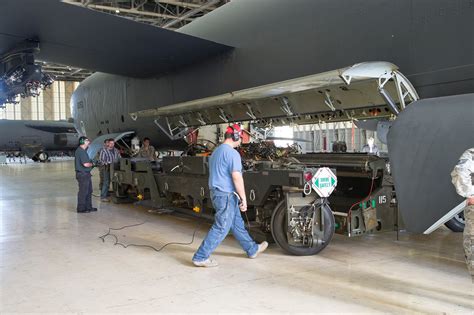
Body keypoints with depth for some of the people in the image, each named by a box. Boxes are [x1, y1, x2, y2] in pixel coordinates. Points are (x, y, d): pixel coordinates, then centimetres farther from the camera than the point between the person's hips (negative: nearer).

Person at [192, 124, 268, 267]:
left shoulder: (216, 152, 15)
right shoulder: (232, 153, -16)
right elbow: (237, 177, -21)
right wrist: (244, 199, -15)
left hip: (216, 192, 10)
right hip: (226, 195, -10)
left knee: (237, 224, 19)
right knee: (221, 228, -3)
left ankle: (252, 249, 32)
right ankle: (200, 257, 0)